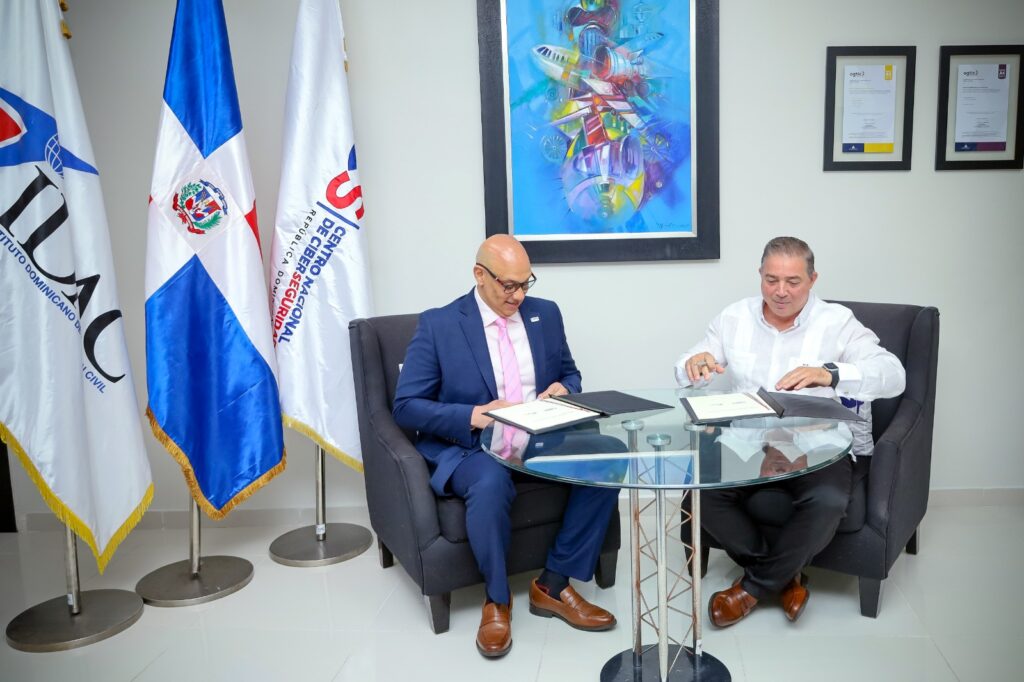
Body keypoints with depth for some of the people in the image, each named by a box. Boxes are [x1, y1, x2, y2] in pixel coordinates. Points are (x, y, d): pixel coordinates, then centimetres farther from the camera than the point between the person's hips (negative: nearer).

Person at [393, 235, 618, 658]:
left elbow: (570, 374, 20)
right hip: (469, 448, -4)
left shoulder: (545, 314, 9)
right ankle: (496, 599, -10)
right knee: (491, 483, -38)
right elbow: (406, 406, -7)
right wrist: (473, 415, -23)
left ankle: (554, 584, -6)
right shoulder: (438, 324, -4)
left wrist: (563, 389, -6)